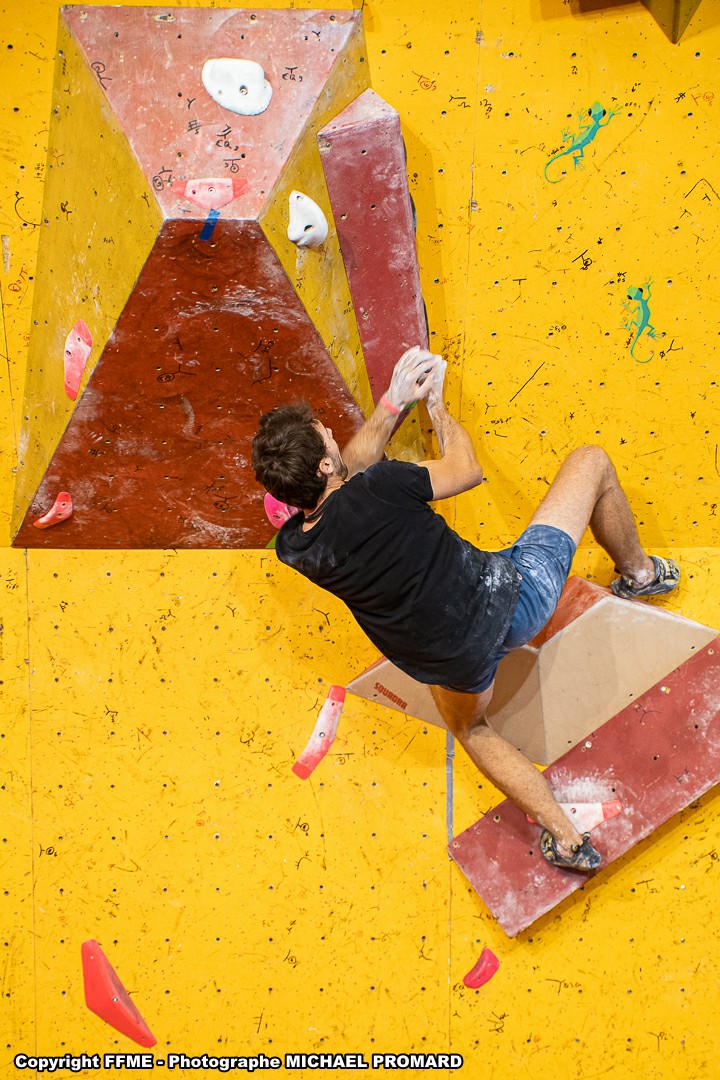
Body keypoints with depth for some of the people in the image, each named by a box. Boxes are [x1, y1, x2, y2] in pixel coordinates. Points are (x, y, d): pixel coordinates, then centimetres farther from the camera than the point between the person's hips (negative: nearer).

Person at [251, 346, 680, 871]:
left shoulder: (292, 547, -11)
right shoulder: (379, 488, -29)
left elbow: (347, 473, 11)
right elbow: (467, 469, -6)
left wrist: (393, 402, 12)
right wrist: (437, 404, 10)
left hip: (455, 663, 5)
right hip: (512, 596, -4)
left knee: (469, 727, 41)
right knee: (591, 461, 16)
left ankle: (566, 840, 37)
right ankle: (638, 573, 43)